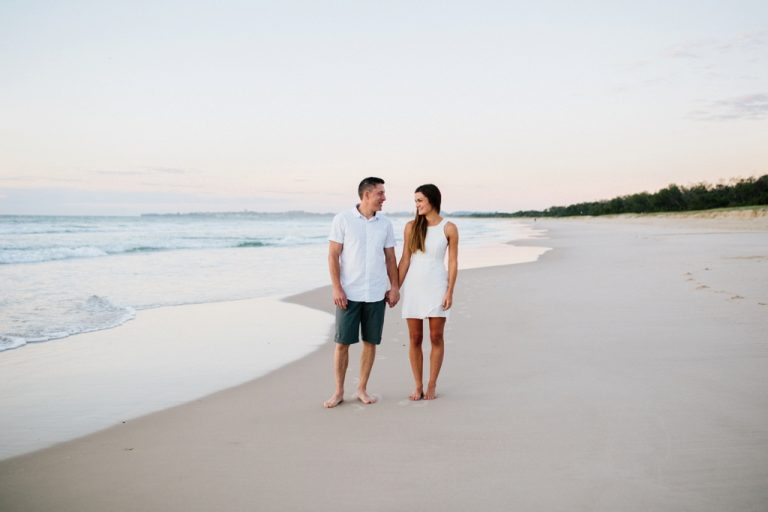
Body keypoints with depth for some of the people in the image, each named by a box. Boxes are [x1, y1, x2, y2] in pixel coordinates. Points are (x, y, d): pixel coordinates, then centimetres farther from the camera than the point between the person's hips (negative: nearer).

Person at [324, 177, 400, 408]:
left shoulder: (385, 224, 6)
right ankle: (339, 391, 14)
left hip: (376, 294, 3)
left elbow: (390, 258, 12)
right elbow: (333, 256, -5)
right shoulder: (343, 219, -4)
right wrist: (336, 288, -12)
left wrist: (395, 287, 4)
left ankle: (362, 389, 19)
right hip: (349, 293, -3)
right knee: (342, 342, 1)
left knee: (370, 342, 6)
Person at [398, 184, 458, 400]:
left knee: (436, 338, 2)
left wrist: (450, 292, -9)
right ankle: (418, 386, 15)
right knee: (415, 339, 5)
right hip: (413, 287, 2)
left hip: (437, 287, -2)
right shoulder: (411, 227, 3)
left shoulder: (449, 228, -2)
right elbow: (405, 260, 3)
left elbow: (453, 262, -2)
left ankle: (432, 385, 16)